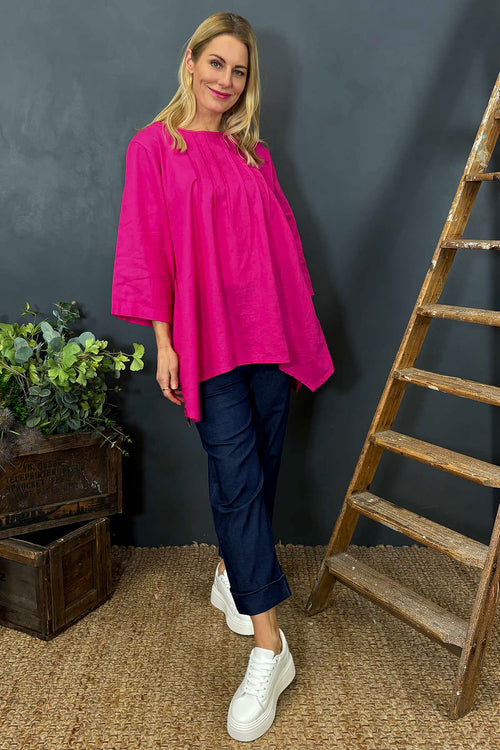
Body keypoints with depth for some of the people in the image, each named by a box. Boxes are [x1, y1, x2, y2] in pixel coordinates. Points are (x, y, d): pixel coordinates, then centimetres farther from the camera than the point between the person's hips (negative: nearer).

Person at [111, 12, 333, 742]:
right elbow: (146, 250, -1)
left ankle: (232, 574, 34)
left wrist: (303, 329, 12)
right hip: (208, 338, -4)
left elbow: (284, 240, 15)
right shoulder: (154, 146, 4)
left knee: (263, 467, 9)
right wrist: (163, 342, -6)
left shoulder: (253, 153, 15)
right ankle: (268, 646, -1)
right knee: (236, 475, -9)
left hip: (272, 333, 5)